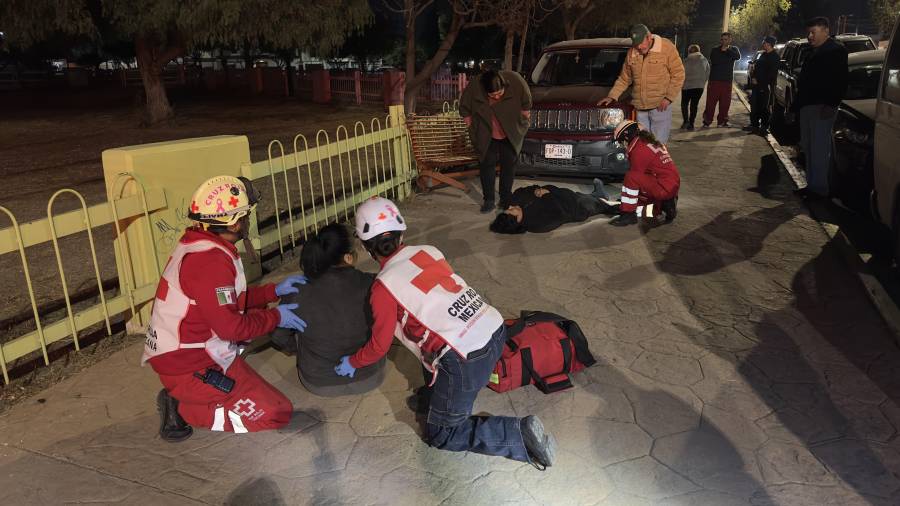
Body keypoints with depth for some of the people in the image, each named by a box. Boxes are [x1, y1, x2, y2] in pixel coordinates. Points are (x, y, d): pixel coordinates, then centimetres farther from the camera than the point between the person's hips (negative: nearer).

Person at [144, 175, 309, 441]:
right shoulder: (211, 260, -25)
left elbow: (229, 300, 16)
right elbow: (231, 327, -23)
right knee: (277, 413, -6)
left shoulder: (196, 244, 6)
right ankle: (183, 409, -2)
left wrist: (274, 290, 11)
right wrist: (276, 317, -9)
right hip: (191, 369, -9)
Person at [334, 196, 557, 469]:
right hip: (495, 330, 8)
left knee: (440, 434, 13)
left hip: (466, 361, -7)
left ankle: (520, 434, 1)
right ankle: (434, 394, 36)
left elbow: (379, 347, 5)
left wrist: (352, 362, 24)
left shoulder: (384, 287, -7)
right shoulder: (428, 251, 11)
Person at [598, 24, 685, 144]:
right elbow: (624, 79, 18)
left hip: (660, 106, -4)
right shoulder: (632, 53, 9)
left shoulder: (667, 47, -3)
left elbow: (678, 74, -3)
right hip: (639, 108, 4)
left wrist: (668, 98, -11)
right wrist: (611, 97, 8)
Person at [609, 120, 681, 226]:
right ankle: (663, 204, 7)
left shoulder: (639, 150, -14)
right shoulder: (652, 142, 16)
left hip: (664, 188, -10)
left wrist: (625, 208, -5)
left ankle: (628, 214, -19)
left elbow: (634, 176, -11)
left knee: (631, 177, -23)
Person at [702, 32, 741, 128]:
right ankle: (707, 121, -4)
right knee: (711, 101, -7)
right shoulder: (715, 50, 7)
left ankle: (722, 121, 12)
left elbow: (738, 56, -11)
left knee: (725, 102, 3)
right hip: (715, 79, -2)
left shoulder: (733, 49, 12)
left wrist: (727, 50, -20)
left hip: (727, 80, 2)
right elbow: (714, 61, -12)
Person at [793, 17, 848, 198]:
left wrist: (831, 105, -21)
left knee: (819, 149, -9)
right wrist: (797, 105, 18)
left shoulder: (836, 50, -6)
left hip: (822, 108, -9)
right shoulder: (813, 52, 21)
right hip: (807, 106, 9)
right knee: (808, 148, 10)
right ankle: (811, 184, 17)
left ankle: (819, 187, -6)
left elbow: (840, 81, -14)